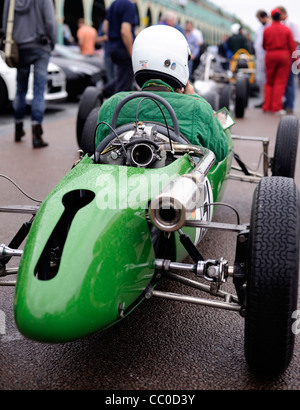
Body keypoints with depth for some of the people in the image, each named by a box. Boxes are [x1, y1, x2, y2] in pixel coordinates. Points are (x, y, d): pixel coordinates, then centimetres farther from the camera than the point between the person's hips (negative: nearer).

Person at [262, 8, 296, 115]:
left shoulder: (267, 30, 0)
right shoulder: (286, 30, -1)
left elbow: (264, 45, 10)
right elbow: (292, 46, -1)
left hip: (270, 55, 1)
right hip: (284, 56, -1)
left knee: (269, 82, 12)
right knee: (280, 82, 1)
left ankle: (267, 106, 11)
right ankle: (276, 108, -3)